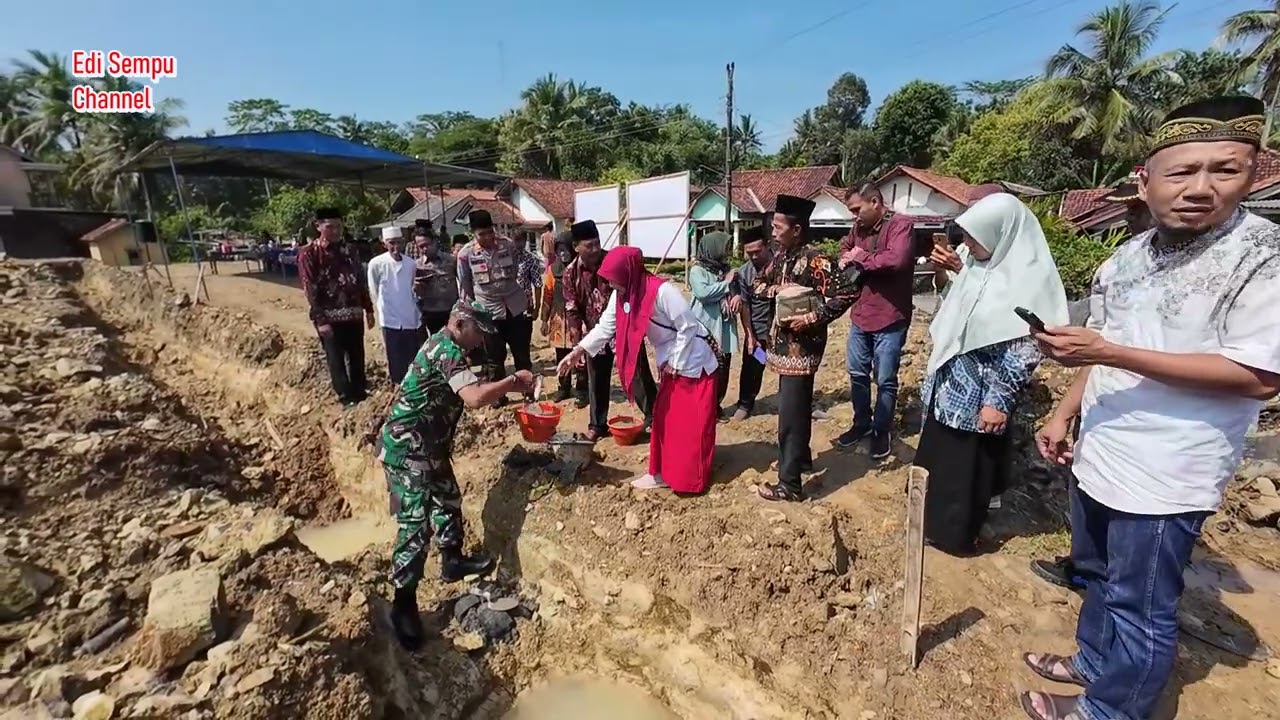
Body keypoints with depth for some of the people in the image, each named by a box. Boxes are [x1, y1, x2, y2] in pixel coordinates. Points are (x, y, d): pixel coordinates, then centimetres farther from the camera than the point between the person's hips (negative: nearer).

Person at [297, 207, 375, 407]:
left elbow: (361, 282, 13)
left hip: (353, 314, 5)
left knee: (357, 358, 12)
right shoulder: (308, 254, -4)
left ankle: (360, 394, 26)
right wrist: (320, 319, -16)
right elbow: (310, 289, -9)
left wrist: (368, 309, 9)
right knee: (336, 359, 2)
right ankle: (346, 398, 11)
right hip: (329, 317, -4)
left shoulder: (347, 251, 11)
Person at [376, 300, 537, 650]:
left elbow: (469, 390, 16)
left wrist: (511, 386, 4)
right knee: (416, 523, -6)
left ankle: (452, 561, 39)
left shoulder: (443, 344, 9)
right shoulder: (447, 351, -23)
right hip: (407, 449, -10)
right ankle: (403, 602, 7)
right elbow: (475, 398, -37)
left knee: (447, 499, 21)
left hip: (426, 445, 10)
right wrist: (514, 380, -24)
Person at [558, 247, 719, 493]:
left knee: (690, 424, 0)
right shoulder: (620, 295, -2)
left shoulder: (662, 290, -27)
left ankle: (691, 479, 14)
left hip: (692, 362, -8)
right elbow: (605, 327, 3)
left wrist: (674, 363, -16)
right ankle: (664, 472, 26)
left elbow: (688, 327, -22)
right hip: (671, 363, 9)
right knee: (664, 418, 13)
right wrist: (577, 351, -6)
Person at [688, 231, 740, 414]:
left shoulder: (727, 270, 11)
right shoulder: (697, 270, -6)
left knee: (723, 370, 12)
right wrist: (726, 283, -12)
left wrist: (738, 297, -5)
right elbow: (702, 292, -22)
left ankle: (716, 405, 28)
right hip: (705, 330, -6)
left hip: (725, 328, 6)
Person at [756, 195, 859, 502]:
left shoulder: (815, 259, -19)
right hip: (785, 343, 9)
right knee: (795, 406, 22)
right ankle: (802, 457, 41)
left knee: (790, 414, -4)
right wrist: (770, 288, 1)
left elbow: (847, 293, -25)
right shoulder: (782, 256, 7)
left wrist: (812, 318, -26)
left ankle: (789, 484, 7)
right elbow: (764, 280, 23)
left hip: (803, 346, -9)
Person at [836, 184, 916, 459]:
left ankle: (882, 431, 24)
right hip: (860, 315, 7)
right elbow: (845, 248, 26)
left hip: (890, 319, -7)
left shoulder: (900, 224, -14)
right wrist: (846, 259, 3)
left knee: (885, 380, 6)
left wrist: (861, 258, -17)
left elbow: (897, 259, -31)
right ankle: (862, 424, 33)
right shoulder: (860, 227, 7)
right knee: (857, 373, 16)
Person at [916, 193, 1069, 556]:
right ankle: (936, 521, 41)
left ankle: (956, 535, 29)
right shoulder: (978, 266, 6)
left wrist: (999, 401, -19)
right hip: (948, 385, 8)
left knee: (966, 469, 9)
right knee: (937, 457, 21)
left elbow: (1025, 349, -19)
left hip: (979, 396, -8)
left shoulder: (1029, 279, -17)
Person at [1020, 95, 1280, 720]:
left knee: (1139, 607, 10)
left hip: (1165, 475, -7)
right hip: (1099, 455, 7)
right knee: (1098, 576, 24)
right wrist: (1064, 413, 6)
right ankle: (1094, 663, 45)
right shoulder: (1129, 256, 4)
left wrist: (1112, 353, -27)